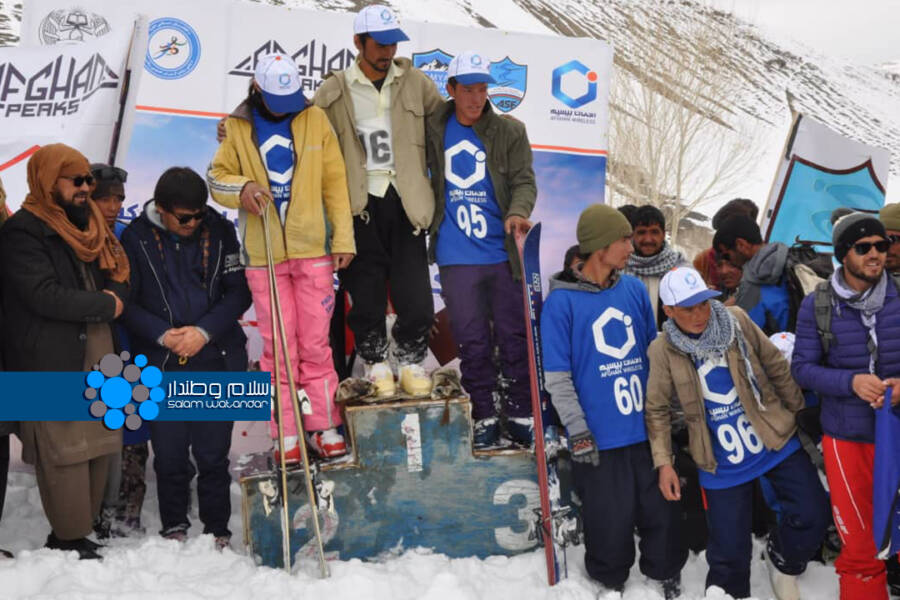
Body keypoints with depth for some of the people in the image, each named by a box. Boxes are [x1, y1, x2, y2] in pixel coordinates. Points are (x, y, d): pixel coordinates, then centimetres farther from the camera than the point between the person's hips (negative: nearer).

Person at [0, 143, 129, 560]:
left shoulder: (89, 224, 17)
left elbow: (118, 274, 18)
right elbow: (44, 295, -19)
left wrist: (115, 296, -5)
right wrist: (104, 305, -11)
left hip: (97, 358, 8)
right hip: (52, 363, -8)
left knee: (98, 446, 9)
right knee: (65, 451, -7)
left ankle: (77, 531, 20)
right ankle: (70, 541, 3)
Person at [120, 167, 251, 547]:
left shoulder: (220, 231, 0)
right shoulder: (136, 237, -2)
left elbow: (239, 292, 0)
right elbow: (126, 301, -1)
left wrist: (204, 331, -12)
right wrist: (162, 335, -15)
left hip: (215, 362, 0)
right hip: (160, 364, 0)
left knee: (213, 454, 4)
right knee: (169, 454, 7)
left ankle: (217, 529, 20)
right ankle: (174, 526, 26)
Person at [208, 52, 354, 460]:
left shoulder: (314, 119, 4)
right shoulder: (237, 127, 4)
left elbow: (335, 181, 4)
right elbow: (217, 176, 9)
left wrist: (343, 238, 0)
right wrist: (240, 189, -14)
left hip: (312, 248, 0)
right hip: (263, 254, 0)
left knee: (316, 342, 4)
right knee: (277, 345, 4)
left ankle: (323, 425, 14)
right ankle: (286, 433, 13)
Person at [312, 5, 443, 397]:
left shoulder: (414, 82, 6)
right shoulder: (334, 91, 2)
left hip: (403, 202, 1)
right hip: (360, 205, -1)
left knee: (416, 297, -1)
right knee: (366, 295, 5)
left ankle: (411, 361, 21)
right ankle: (375, 363, 25)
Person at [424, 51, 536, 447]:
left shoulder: (511, 132, 4)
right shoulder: (433, 130, 7)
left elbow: (524, 180, -2)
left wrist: (519, 211, -22)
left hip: (503, 253, 0)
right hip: (455, 256, 1)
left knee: (515, 337, 2)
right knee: (472, 342, 4)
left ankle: (521, 415, 15)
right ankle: (484, 417, 15)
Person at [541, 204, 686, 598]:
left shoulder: (635, 290, 5)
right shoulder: (561, 301, -9)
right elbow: (557, 376, -9)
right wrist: (578, 432, -11)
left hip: (647, 429, 4)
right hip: (599, 438, -4)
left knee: (662, 511, 13)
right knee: (611, 523, 8)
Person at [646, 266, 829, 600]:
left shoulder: (736, 321, -6)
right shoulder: (662, 351, -9)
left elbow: (776, 366, 5)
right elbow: (657, 410, -2)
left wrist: (800, 410, 12)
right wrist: (663, 462, -7)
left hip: (777, 441, 2)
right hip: (723, 465, -2)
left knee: (813, 514, -1)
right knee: (730, 549, 0)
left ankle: (782, 560, 29)